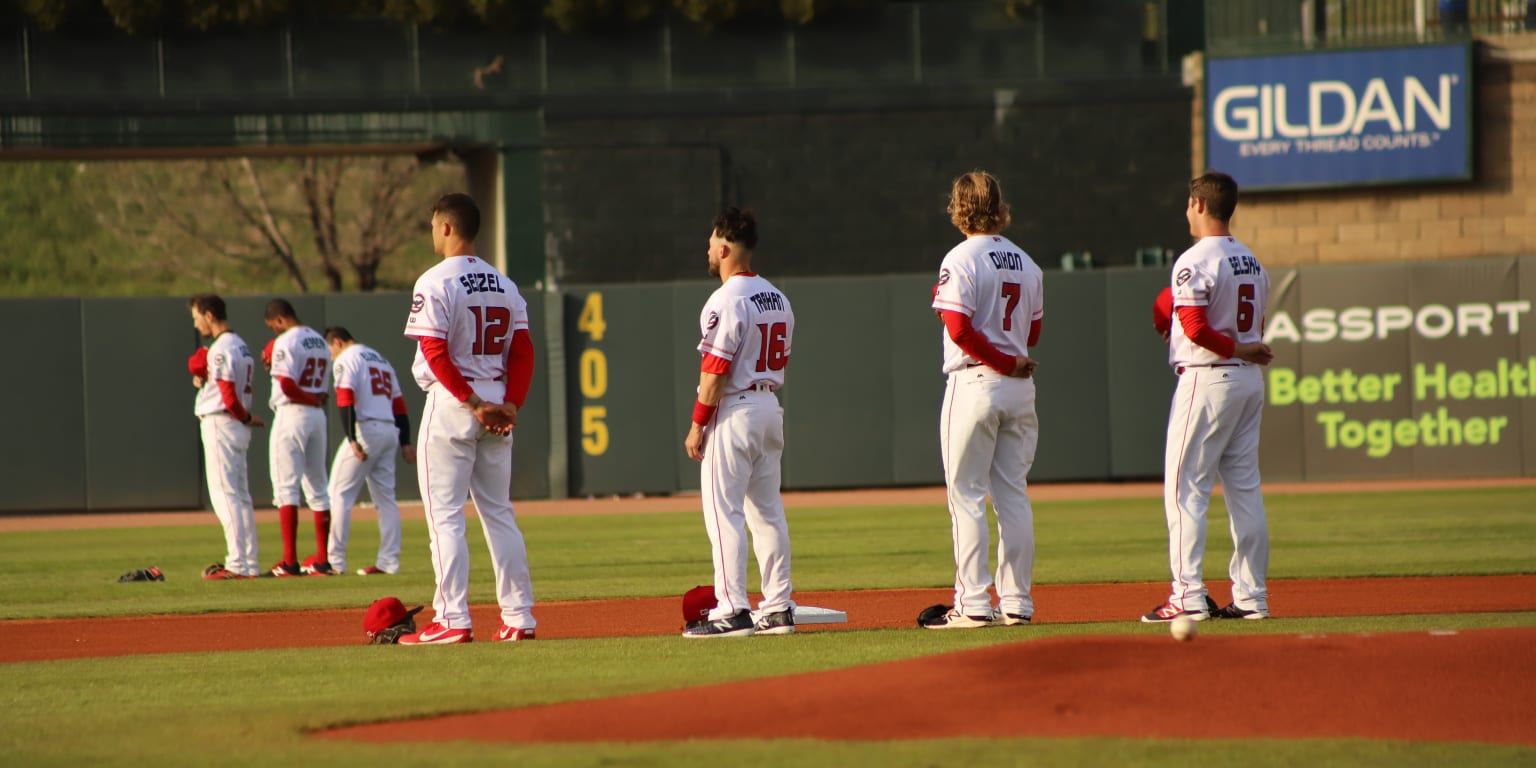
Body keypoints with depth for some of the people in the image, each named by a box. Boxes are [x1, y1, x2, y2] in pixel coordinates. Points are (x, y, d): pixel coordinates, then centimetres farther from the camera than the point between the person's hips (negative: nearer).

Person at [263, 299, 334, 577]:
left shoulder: (286, 342, -11)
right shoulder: (320, 342, 15)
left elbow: (287, 386, -21)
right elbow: (324, 390, 14)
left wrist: (310, 399, -9)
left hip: (292, 415, -8)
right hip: (318, 417, 8)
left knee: (286, 486, -6)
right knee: (317, 487, 11)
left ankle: (290, 562, -12)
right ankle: (322, 560, 12)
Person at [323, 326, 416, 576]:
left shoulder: (345, 360, -1)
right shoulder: (381, 359, 23)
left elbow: (345, 402, -15)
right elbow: (399, 405, 18)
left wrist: (352, 440, -22)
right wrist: (405, 442, 15)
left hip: (366, 430, -8)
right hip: (390, 431, 8)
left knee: (340, 493, -4)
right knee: (385, 497, 9)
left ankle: (335, 561, -8)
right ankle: (388, 562, 5)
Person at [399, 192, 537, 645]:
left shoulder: (436, 283, -10)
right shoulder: (504, 286, 11)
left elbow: (436, 352, -18)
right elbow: (523, 352, 7)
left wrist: (472, 403, -16)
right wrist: (511, 404, -1)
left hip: (451, 404, -6)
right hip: (497, 409, 6)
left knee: (445, 516, -4)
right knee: (499, 514, 11)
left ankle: (453, 620, -9)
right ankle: (519, 616, 8)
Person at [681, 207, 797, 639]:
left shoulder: (727, 300, -15)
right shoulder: (777, 299, 12)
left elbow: (715, 370, -18)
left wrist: (697, 424, -13)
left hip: (733, 409, -9)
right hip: (770, 407, 9)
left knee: (723, 511, -6)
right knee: (767, 510, 12)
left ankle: (732, 610, -11)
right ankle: (778, 608, 11)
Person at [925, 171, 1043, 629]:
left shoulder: (962, 259, -10)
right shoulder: (1025, 263, 11)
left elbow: (959, 328, -18)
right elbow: (1032, 333, 14)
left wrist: (1007, 363, -11)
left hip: (976, 383, -6)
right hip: (1020, 387, 6)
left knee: (966, 494, -3)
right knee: (1013, 494, 9)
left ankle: (974, 604, -7)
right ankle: (1016, 602, 7)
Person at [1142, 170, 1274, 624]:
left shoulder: (1195, 261, -13)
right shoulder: (1252, 262, 13)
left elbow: (1195, 329, -22)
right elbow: (1255, 330, 15)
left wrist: (1236, 349, -11)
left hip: (1206, 381, -8)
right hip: (1250, 382, 8)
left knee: (1185, 489, -5)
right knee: (1245, 490, 10)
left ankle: (1188, 597, -10)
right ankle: (1251, 596, 9)